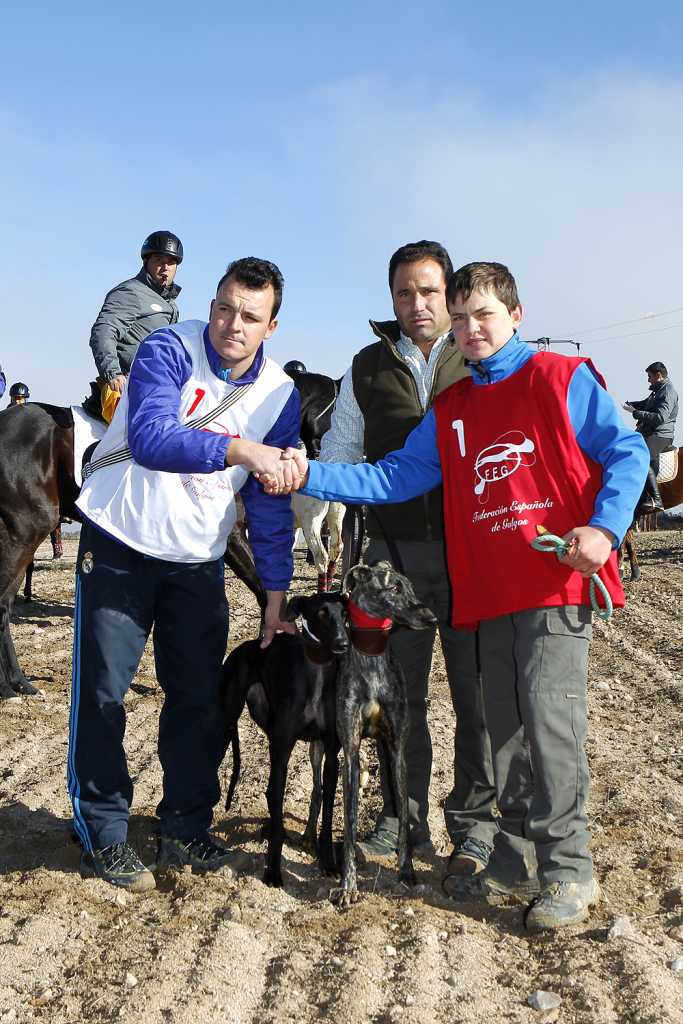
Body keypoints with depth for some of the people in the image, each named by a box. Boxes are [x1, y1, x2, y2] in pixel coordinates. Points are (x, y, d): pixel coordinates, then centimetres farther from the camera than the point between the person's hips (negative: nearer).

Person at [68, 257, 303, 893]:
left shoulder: (280, 397, -3)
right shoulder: (169, 350, -16)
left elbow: (270, 507, 1)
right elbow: (150, 437, -34)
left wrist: (275, 594, -2)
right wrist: (239, 449, -45)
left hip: (198, 561, 4)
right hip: (118, 546, -3)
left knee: (199, 696, 7)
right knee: (102, 692, -1)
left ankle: (186, 827, 23)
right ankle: (102, 836, 13)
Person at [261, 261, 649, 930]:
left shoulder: (562, 379, 1)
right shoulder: (449, 411, 16)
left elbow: (627, 451, -1)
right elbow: (394, 478, 10)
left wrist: (605, 527, -15)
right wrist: (311, 476, -1)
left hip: (557, 582, -5)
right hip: (487, 593, 6)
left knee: (548, 715, -11)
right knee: (503, 726, 10)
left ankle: (568, 871, 1)